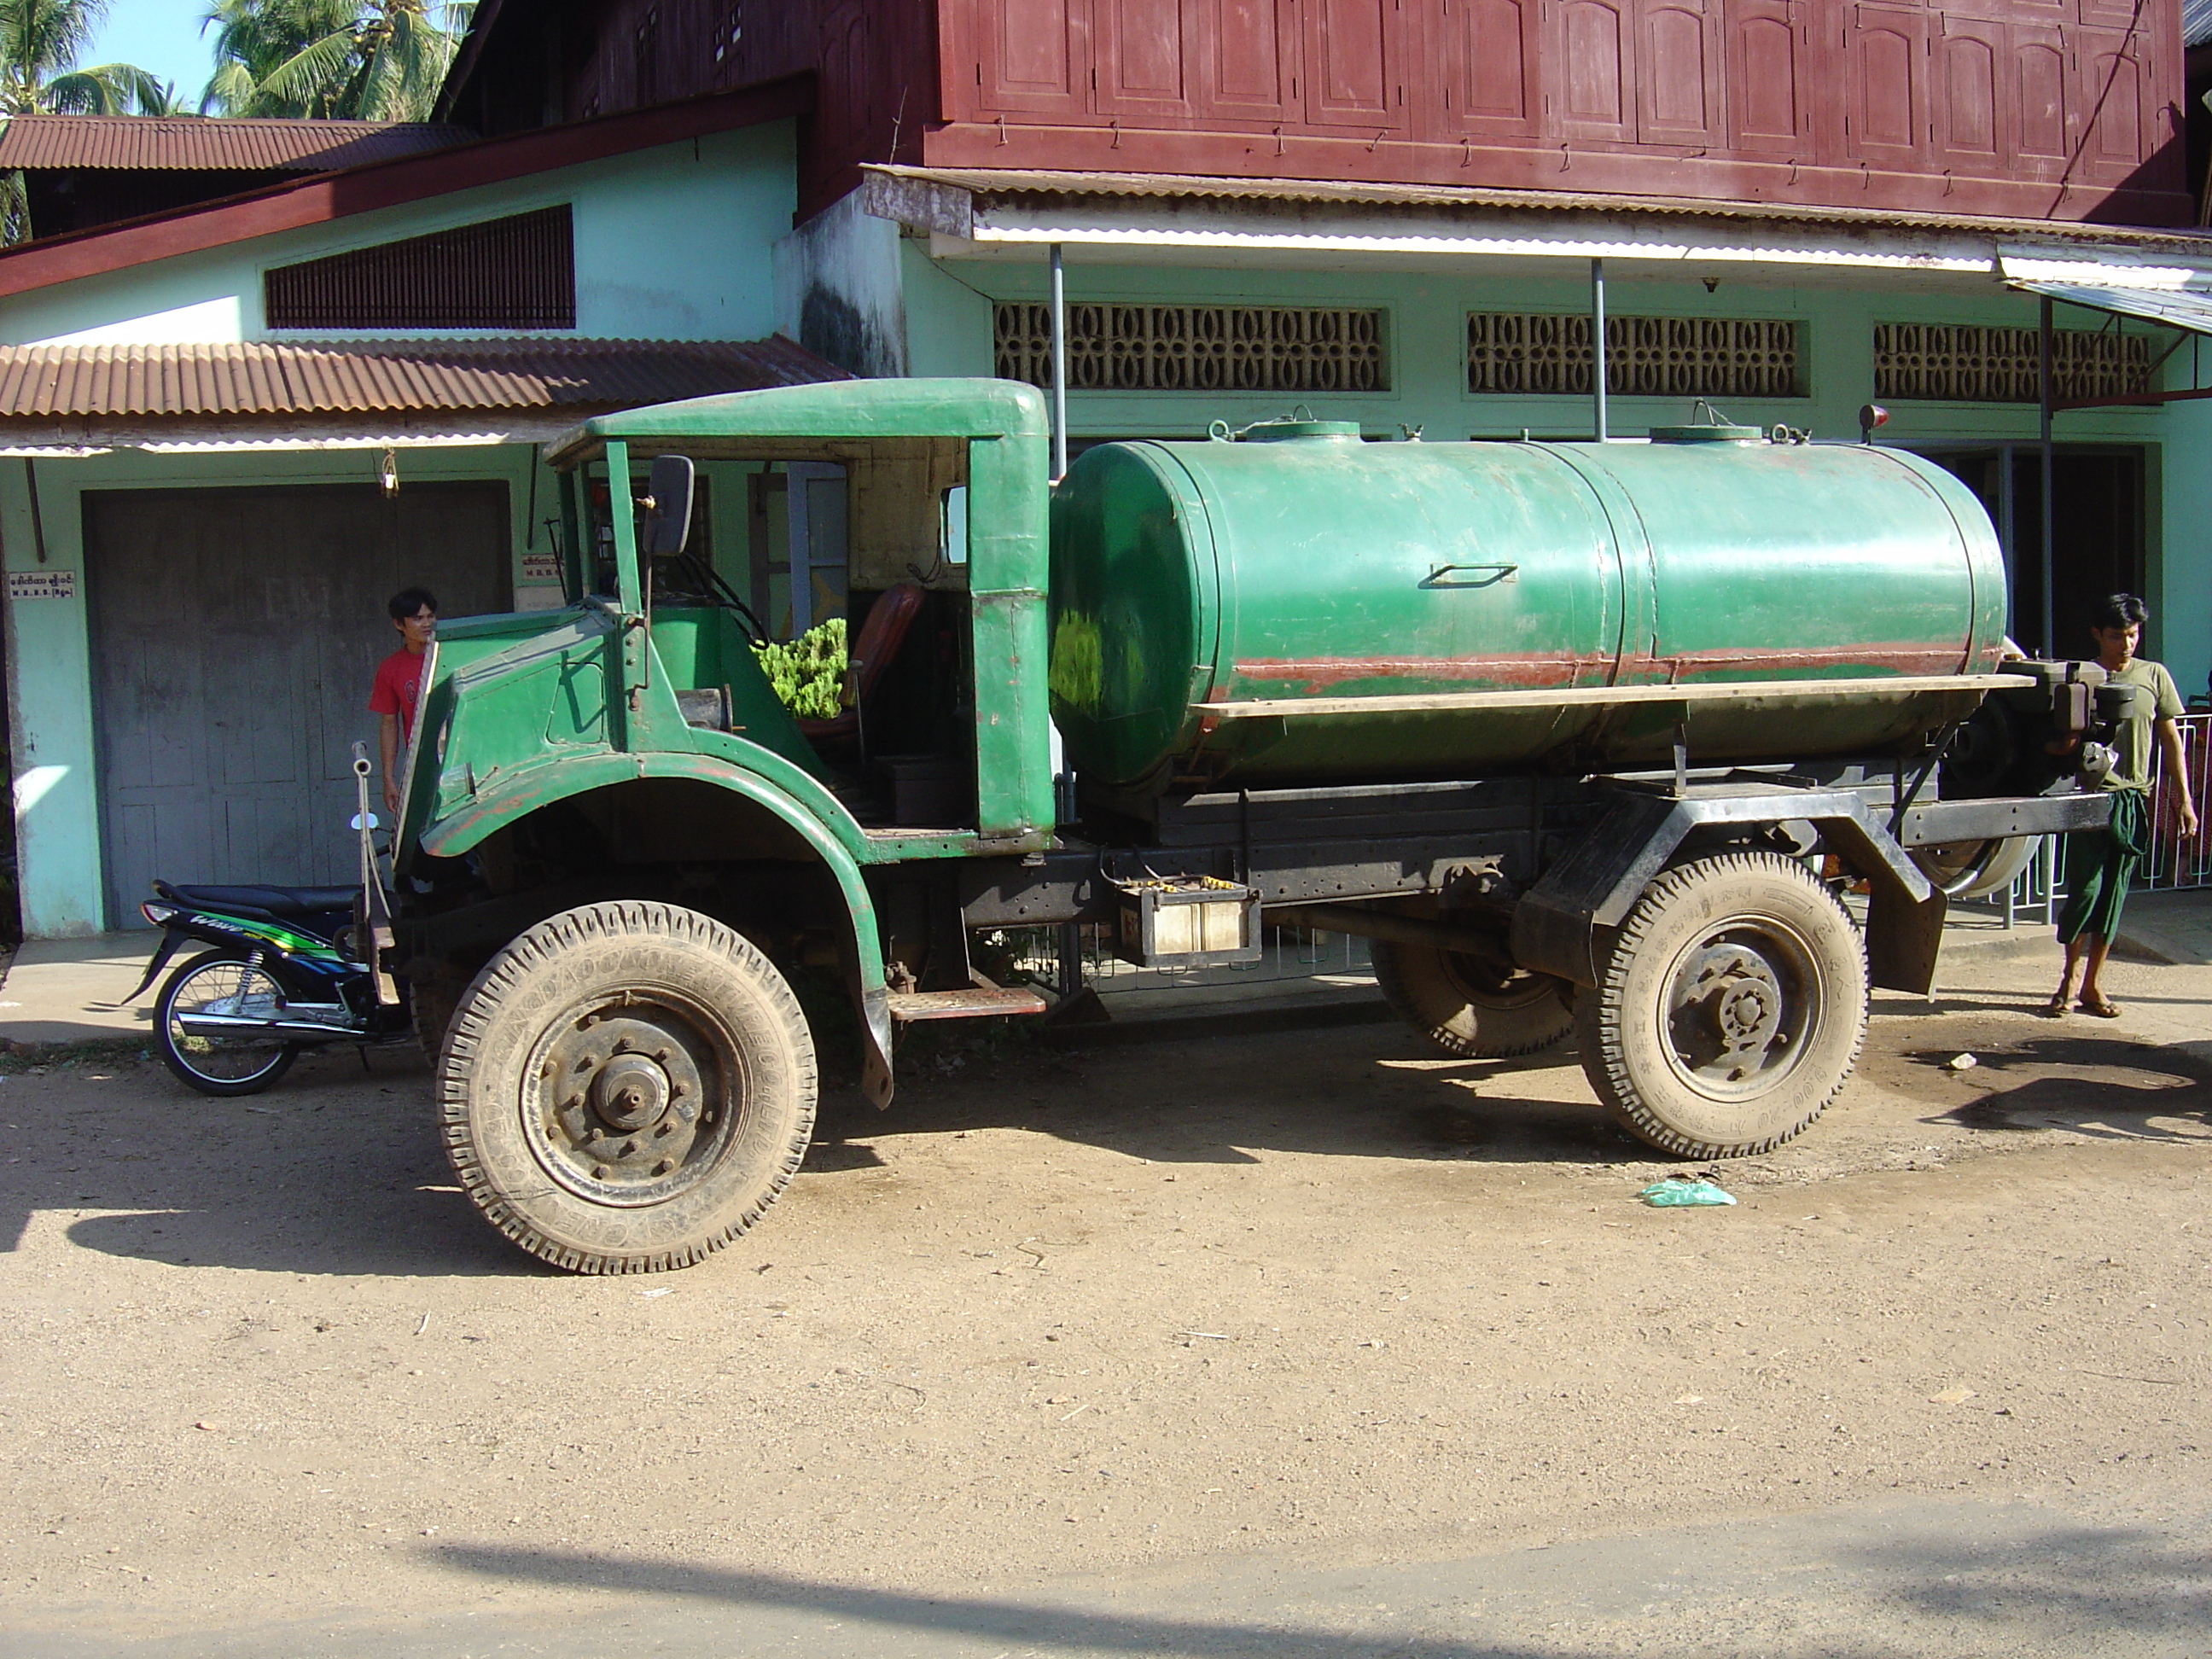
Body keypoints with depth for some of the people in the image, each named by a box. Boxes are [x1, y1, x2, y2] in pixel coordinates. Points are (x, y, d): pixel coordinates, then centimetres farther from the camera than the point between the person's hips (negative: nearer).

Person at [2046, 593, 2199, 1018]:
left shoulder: (2154, 675, 7)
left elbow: (2170, 739, 11)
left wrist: (2183, 797, 7)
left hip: (2134, 799, 2)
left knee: (2114, 894, 6)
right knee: (2085, 888, -7)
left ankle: (2091, 985, 14)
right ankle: (2070, 979, 7)